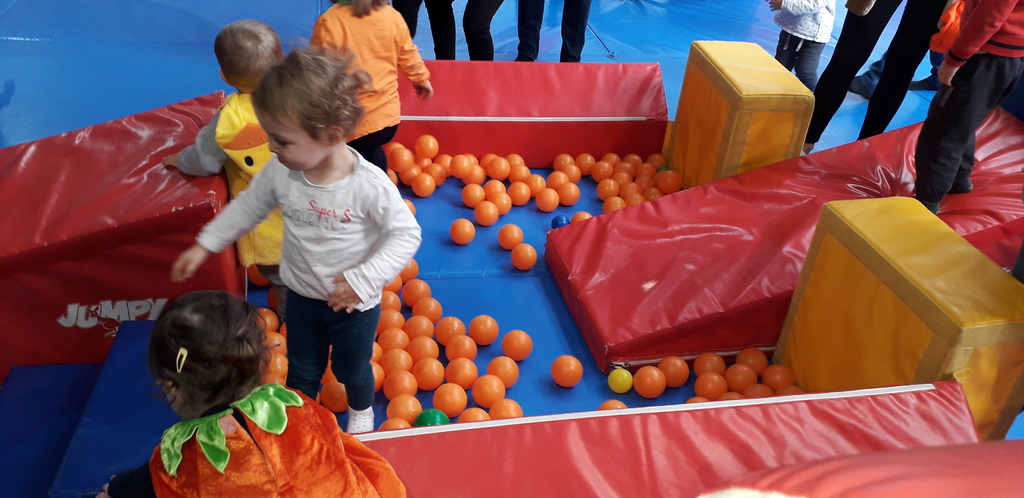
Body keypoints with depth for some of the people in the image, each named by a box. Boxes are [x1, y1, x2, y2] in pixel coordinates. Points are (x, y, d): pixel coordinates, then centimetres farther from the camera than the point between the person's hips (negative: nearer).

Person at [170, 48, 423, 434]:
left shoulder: (369, 184, -32)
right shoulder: (280, 171, -18)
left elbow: (406, 234, -22)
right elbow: (249, 205, 1)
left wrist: (363, 279, -29)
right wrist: (204, 245, 6)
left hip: (355, 304, -3)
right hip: (302, 298, 4)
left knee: (352, 371, 22)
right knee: (301, 372, 25)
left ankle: (361, 411, 56)